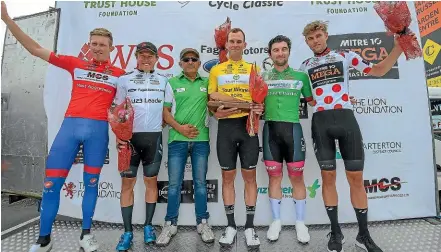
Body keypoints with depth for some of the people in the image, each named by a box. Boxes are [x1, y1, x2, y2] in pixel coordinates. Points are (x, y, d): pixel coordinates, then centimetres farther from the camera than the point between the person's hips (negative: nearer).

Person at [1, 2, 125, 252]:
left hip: (99, 129, -1)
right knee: (52, 183, 2)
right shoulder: (76, 64, 13)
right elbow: (36, 49, 16)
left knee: (91, 183, 8)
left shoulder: (119, 74, 9)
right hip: (71, 125, 2)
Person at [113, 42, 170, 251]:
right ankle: (127, 231, 14)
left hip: (154, 137, 1)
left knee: (151, 180, 8)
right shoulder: (124, 79, 5)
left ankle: (148, 226, 22)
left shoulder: (163, 81, 10)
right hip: (130, 136, -1)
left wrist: (159, 125, 2)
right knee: (127, 182, 1)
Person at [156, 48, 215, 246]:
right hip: (177, 139, 0)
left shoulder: (206, 83, 11)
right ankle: (170, 224, 20)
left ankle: (202, 223, 21)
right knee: (174, 183, 5)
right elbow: (165, 111, 4)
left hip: (201, 139, 1)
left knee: (200, 182, 8)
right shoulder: (172, 82, 8)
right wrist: (178, 127, -9)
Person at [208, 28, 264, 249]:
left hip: (248, 124, 0)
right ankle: (231, 225, 20)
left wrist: (260, 108, -9)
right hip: (226, 126, 1)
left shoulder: (254, 69, 13)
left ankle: (250, 226, 17)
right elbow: (212, 99, 9)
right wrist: (214, 112, -10)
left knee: (249, 176, 3)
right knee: (227, 176, 6)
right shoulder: (216, 70, 13)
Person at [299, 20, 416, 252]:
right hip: (320, 123, 1)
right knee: (328, 176, 2)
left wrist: (399, 47, 4)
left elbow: (378, 70, 14)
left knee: (356, 177, 2)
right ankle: (336, 233, 17)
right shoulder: (305, 66, 15)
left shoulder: (345, 56, 12)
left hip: (346, 119, 0)